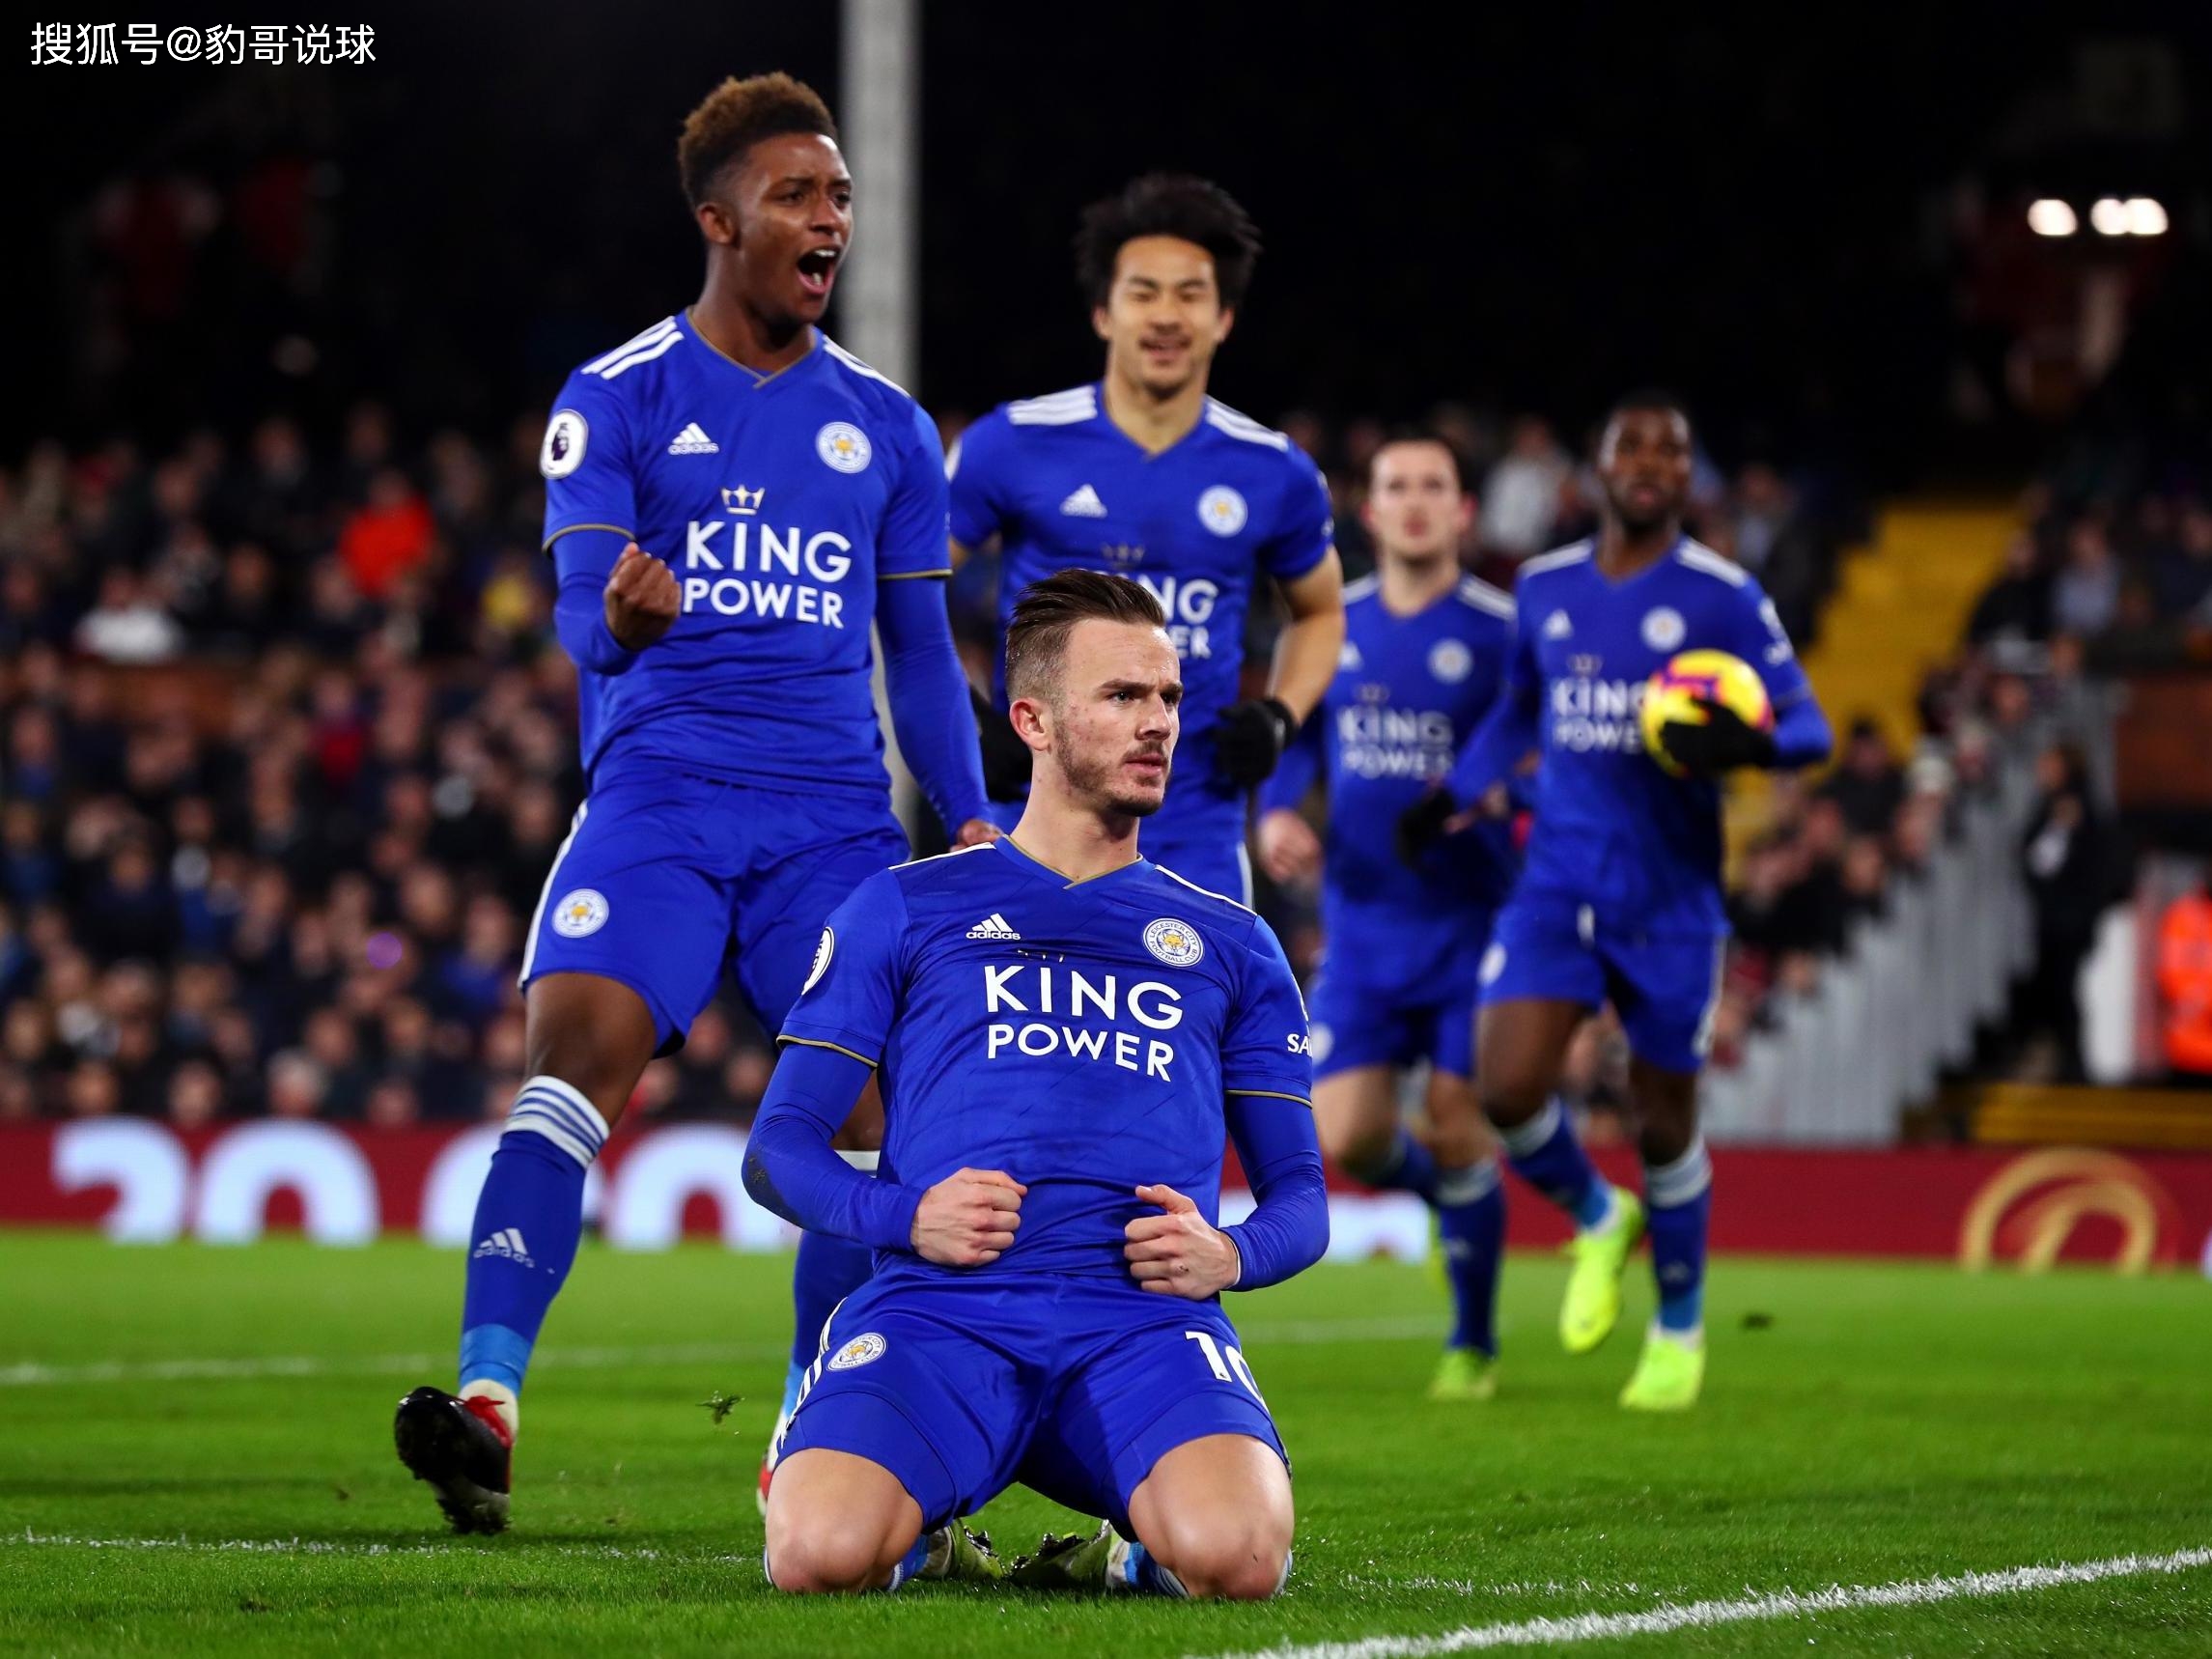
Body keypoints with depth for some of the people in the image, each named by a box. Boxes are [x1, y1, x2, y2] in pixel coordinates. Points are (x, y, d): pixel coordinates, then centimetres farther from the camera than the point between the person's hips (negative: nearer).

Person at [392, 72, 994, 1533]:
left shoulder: (885, 424, 15)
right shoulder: (616, 400, 4)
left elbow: (922, 651, 19)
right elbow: (582, 615, -6)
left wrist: (974, 824, 8)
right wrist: (620, 621, -31)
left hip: (836, 811, 3)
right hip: (659, 793, -3)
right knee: (577, 1056, -21)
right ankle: (489, 1398, -28)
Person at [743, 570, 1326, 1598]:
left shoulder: (1229, 945, 25)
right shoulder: (905, 910, 18)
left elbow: (1300, 1194, 24)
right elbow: (778, 1148, 14)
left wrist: (1232, 1255, -1)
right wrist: (903, 1216, -8)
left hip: (1145, 1320, 1)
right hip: (938, 1310, -1)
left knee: (1236, 1557, -34)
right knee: (819, 1556, -32)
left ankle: (1132, 1551, 4)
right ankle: (916, 1534, 6)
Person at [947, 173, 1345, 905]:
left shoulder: (1273, 475, 5)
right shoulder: (1014, 446, -4)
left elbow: (1320, 611, 23)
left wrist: (1279, 716, 4)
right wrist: (964, 722, -7)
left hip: (1196, 835, 2)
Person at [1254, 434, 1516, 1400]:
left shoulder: (1499, 632, -6)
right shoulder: (1333, 628, 6)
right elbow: (1294, 741, 17)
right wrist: (1275, 813, -2)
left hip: (1470, 920, -3)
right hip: (1362, 926, 3)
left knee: (1456, 1131, -6)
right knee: (1345, 1139, -5)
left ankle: (1472, 1343, 11)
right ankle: (1455, 1193, 29)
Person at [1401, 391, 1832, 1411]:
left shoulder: (1723, 598, -4)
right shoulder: (1544, 588, 8)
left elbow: (1808, 728, -4)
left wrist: (1746, 744, -26)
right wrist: (1457, 795, 12)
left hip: (1671, 897, -3)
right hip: (1556, 883, 3)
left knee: (1662, 1122, 4)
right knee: (1507, 1088, -15)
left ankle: (1679, 1327, 27)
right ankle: (1597, 1222, 17)